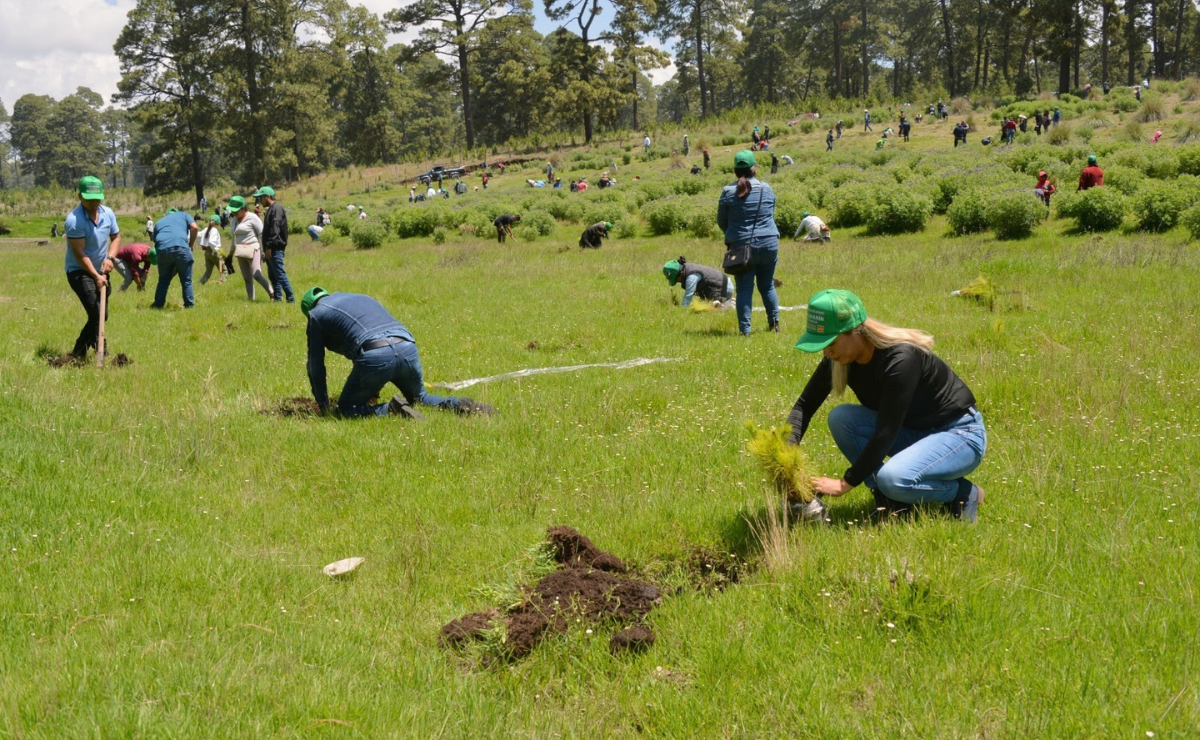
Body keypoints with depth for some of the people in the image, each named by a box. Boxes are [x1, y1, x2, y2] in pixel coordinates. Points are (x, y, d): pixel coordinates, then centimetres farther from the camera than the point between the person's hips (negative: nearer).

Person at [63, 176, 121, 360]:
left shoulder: (108, 213, 0)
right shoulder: (74, 220, -21)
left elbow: (116, 237, 10)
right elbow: (79, 253, -22)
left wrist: (110, 257, -10)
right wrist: (96, 276, -26)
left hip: (100, 272, 8)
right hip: (79, 271, -8)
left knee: (102, 316, 12)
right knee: (96, 314, -21)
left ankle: (77, 353, 27)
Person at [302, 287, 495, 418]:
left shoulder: (316, 314, 19)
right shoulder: (361, 298, 37)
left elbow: (316, 365, 18)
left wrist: (323, 406, 27)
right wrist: (373, 391, 49)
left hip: (375, 356, -6)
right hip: (408, 348, 6)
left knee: (347, 407, 10)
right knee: (420, 398, 28)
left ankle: (391, 410, -17)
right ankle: (460, 405, -1)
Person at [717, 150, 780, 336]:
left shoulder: (728, 192, -5)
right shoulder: (766, 189, 0)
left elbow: (721, 221, 5)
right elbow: (771, 215, 12)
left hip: (741, 246, -1)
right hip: (768, 244, 2)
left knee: (744, 289, 3)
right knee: (767, 286, 16)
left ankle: (745, 329, -2)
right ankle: (774, 323, 16)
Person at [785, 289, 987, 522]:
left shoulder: (900, 359, -30)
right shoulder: (838, 360, -9)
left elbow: (886, 432, -30)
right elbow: (805, 405, -1)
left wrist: (846, 483, -26)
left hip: (960, 435, -7)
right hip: (912, 431, 8)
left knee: (893, 478, -35)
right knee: (840, 418, -16)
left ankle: (965, 493, -6)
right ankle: (892, 500, -5)